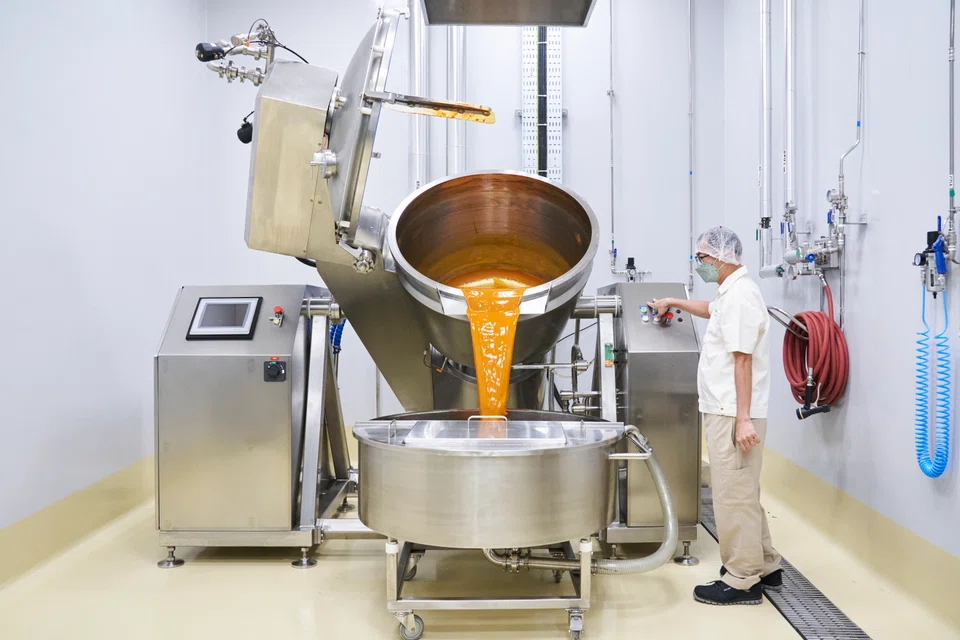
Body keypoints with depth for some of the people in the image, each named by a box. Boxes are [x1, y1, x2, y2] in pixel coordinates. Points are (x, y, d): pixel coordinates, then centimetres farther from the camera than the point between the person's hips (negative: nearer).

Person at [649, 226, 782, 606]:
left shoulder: (741, 295, -16)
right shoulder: (731, 294, 16)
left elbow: (743, 359, -22)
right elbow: (710, 310, 41)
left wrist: (743, 417, -24)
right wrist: (674, 303, 43)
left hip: (733, 415, -11)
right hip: (723, 412, 11)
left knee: (734, 496, -5)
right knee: (742, 493, 17)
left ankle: (742, 581, 2)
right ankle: (763, 567, 28)